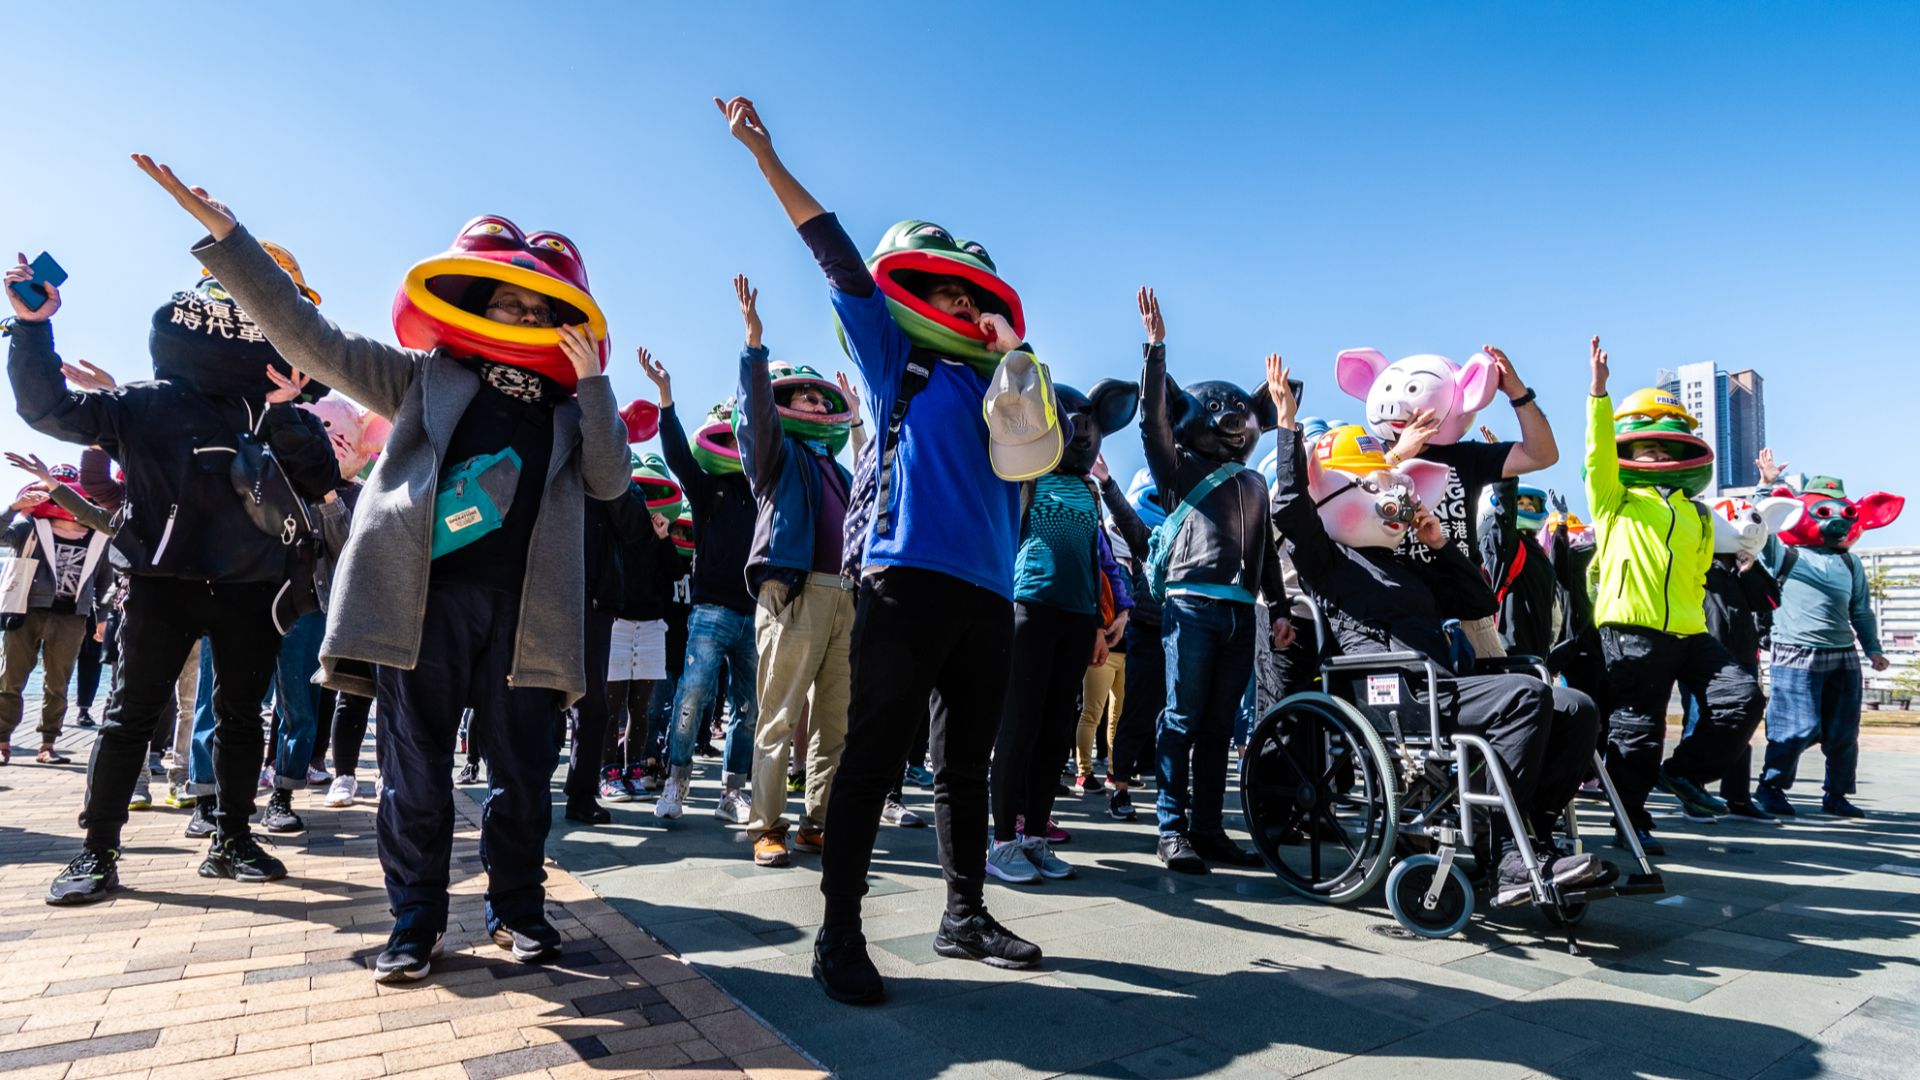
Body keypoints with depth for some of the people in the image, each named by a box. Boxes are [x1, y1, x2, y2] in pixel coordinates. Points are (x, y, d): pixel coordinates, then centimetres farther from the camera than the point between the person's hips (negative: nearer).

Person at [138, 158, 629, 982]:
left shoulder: (568, 404, 17)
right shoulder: (426, 375, 14)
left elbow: (610, 481, 4)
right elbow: (311, 338, 8)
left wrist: (592, 383, -2)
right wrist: (220, 233, 1)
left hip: (524, 607, 1)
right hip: (424, 592, -1)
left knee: (522, 770, 7)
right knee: (415, 771, 6)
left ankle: (516, 908, 22)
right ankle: (416, 920, 20)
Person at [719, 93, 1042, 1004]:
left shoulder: (993, 381, 23)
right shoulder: (895, 357, 11)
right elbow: (840, 260, 7)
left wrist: (1008, 345, 7)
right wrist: (767, 157, 5)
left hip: (987, 591, 5)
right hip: (907, 579, -5)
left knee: (965, 763, 11)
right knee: (873, 756, -5)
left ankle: (964, 917, 22)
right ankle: (839, 935, 3)